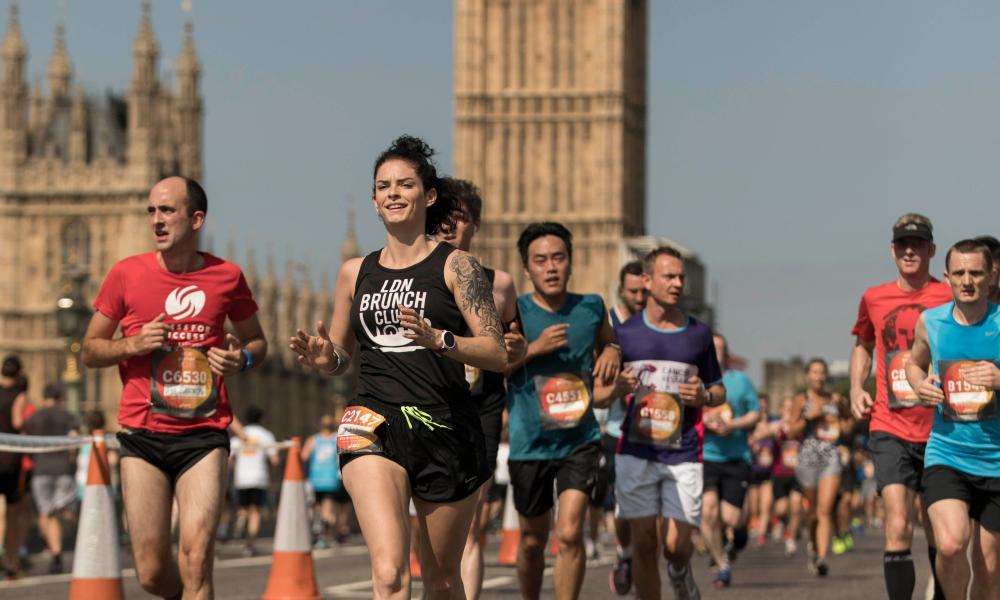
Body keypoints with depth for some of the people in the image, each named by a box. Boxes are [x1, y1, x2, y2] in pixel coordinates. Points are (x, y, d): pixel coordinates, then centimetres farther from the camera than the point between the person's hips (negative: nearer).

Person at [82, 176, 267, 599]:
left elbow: (256, 341, 19)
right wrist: (132, 345, -10)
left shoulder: (226, 277, 4)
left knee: (195, 562, -13)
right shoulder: (126, 274, 2)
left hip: (204, 436, -1)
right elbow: (90, 350, 10)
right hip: (142, 436, 1)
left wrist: (242, 358, -4)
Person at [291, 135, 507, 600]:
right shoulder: (355, 273, 13)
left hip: (445, 427, -1)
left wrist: (437, 339, -21)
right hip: (374, 423, 1)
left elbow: (498, 354, -5)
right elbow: (339, 354, 24)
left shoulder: (454, 266, 2)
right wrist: (323, 358, 0)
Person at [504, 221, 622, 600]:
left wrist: (611, 352, 2)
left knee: (569, 534, -15)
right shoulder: (513, 312, -6)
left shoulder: (592, 308, 2)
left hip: (579, 439, 0)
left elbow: (607, 340, 24)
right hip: (529, 442, 0)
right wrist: (535, 348, -20)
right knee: (532, 540, 13)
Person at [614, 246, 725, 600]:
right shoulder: (625, 334, 6)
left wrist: (704, 396, -5)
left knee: (676, 545, -7)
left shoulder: (699, 334, 8)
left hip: (683, 456, 0)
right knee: (643, 542, -1)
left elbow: (719, 390, 17)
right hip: (636, 452, 0)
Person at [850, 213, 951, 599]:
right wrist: (856, 388, 10)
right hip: (891, 430, 1)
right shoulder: (874, 299, 8)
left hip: (941, 431, 0)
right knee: (898, 529, -15)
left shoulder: (950, 297, -1)